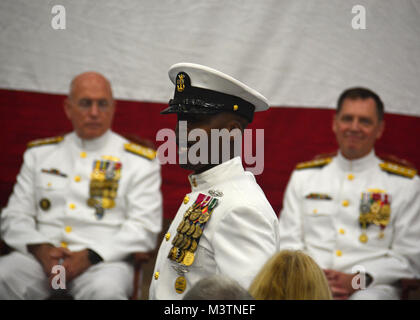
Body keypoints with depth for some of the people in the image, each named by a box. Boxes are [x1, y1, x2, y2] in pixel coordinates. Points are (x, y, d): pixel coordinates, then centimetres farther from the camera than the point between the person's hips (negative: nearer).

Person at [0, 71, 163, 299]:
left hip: (103, 261, -2)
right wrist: (41, 249, -6)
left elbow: (144, 228, 1)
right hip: (42, 256, 2)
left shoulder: (140, 162, 11)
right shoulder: (39, 154, 20)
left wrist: (89, 257, -12)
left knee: (105, 290, -37)